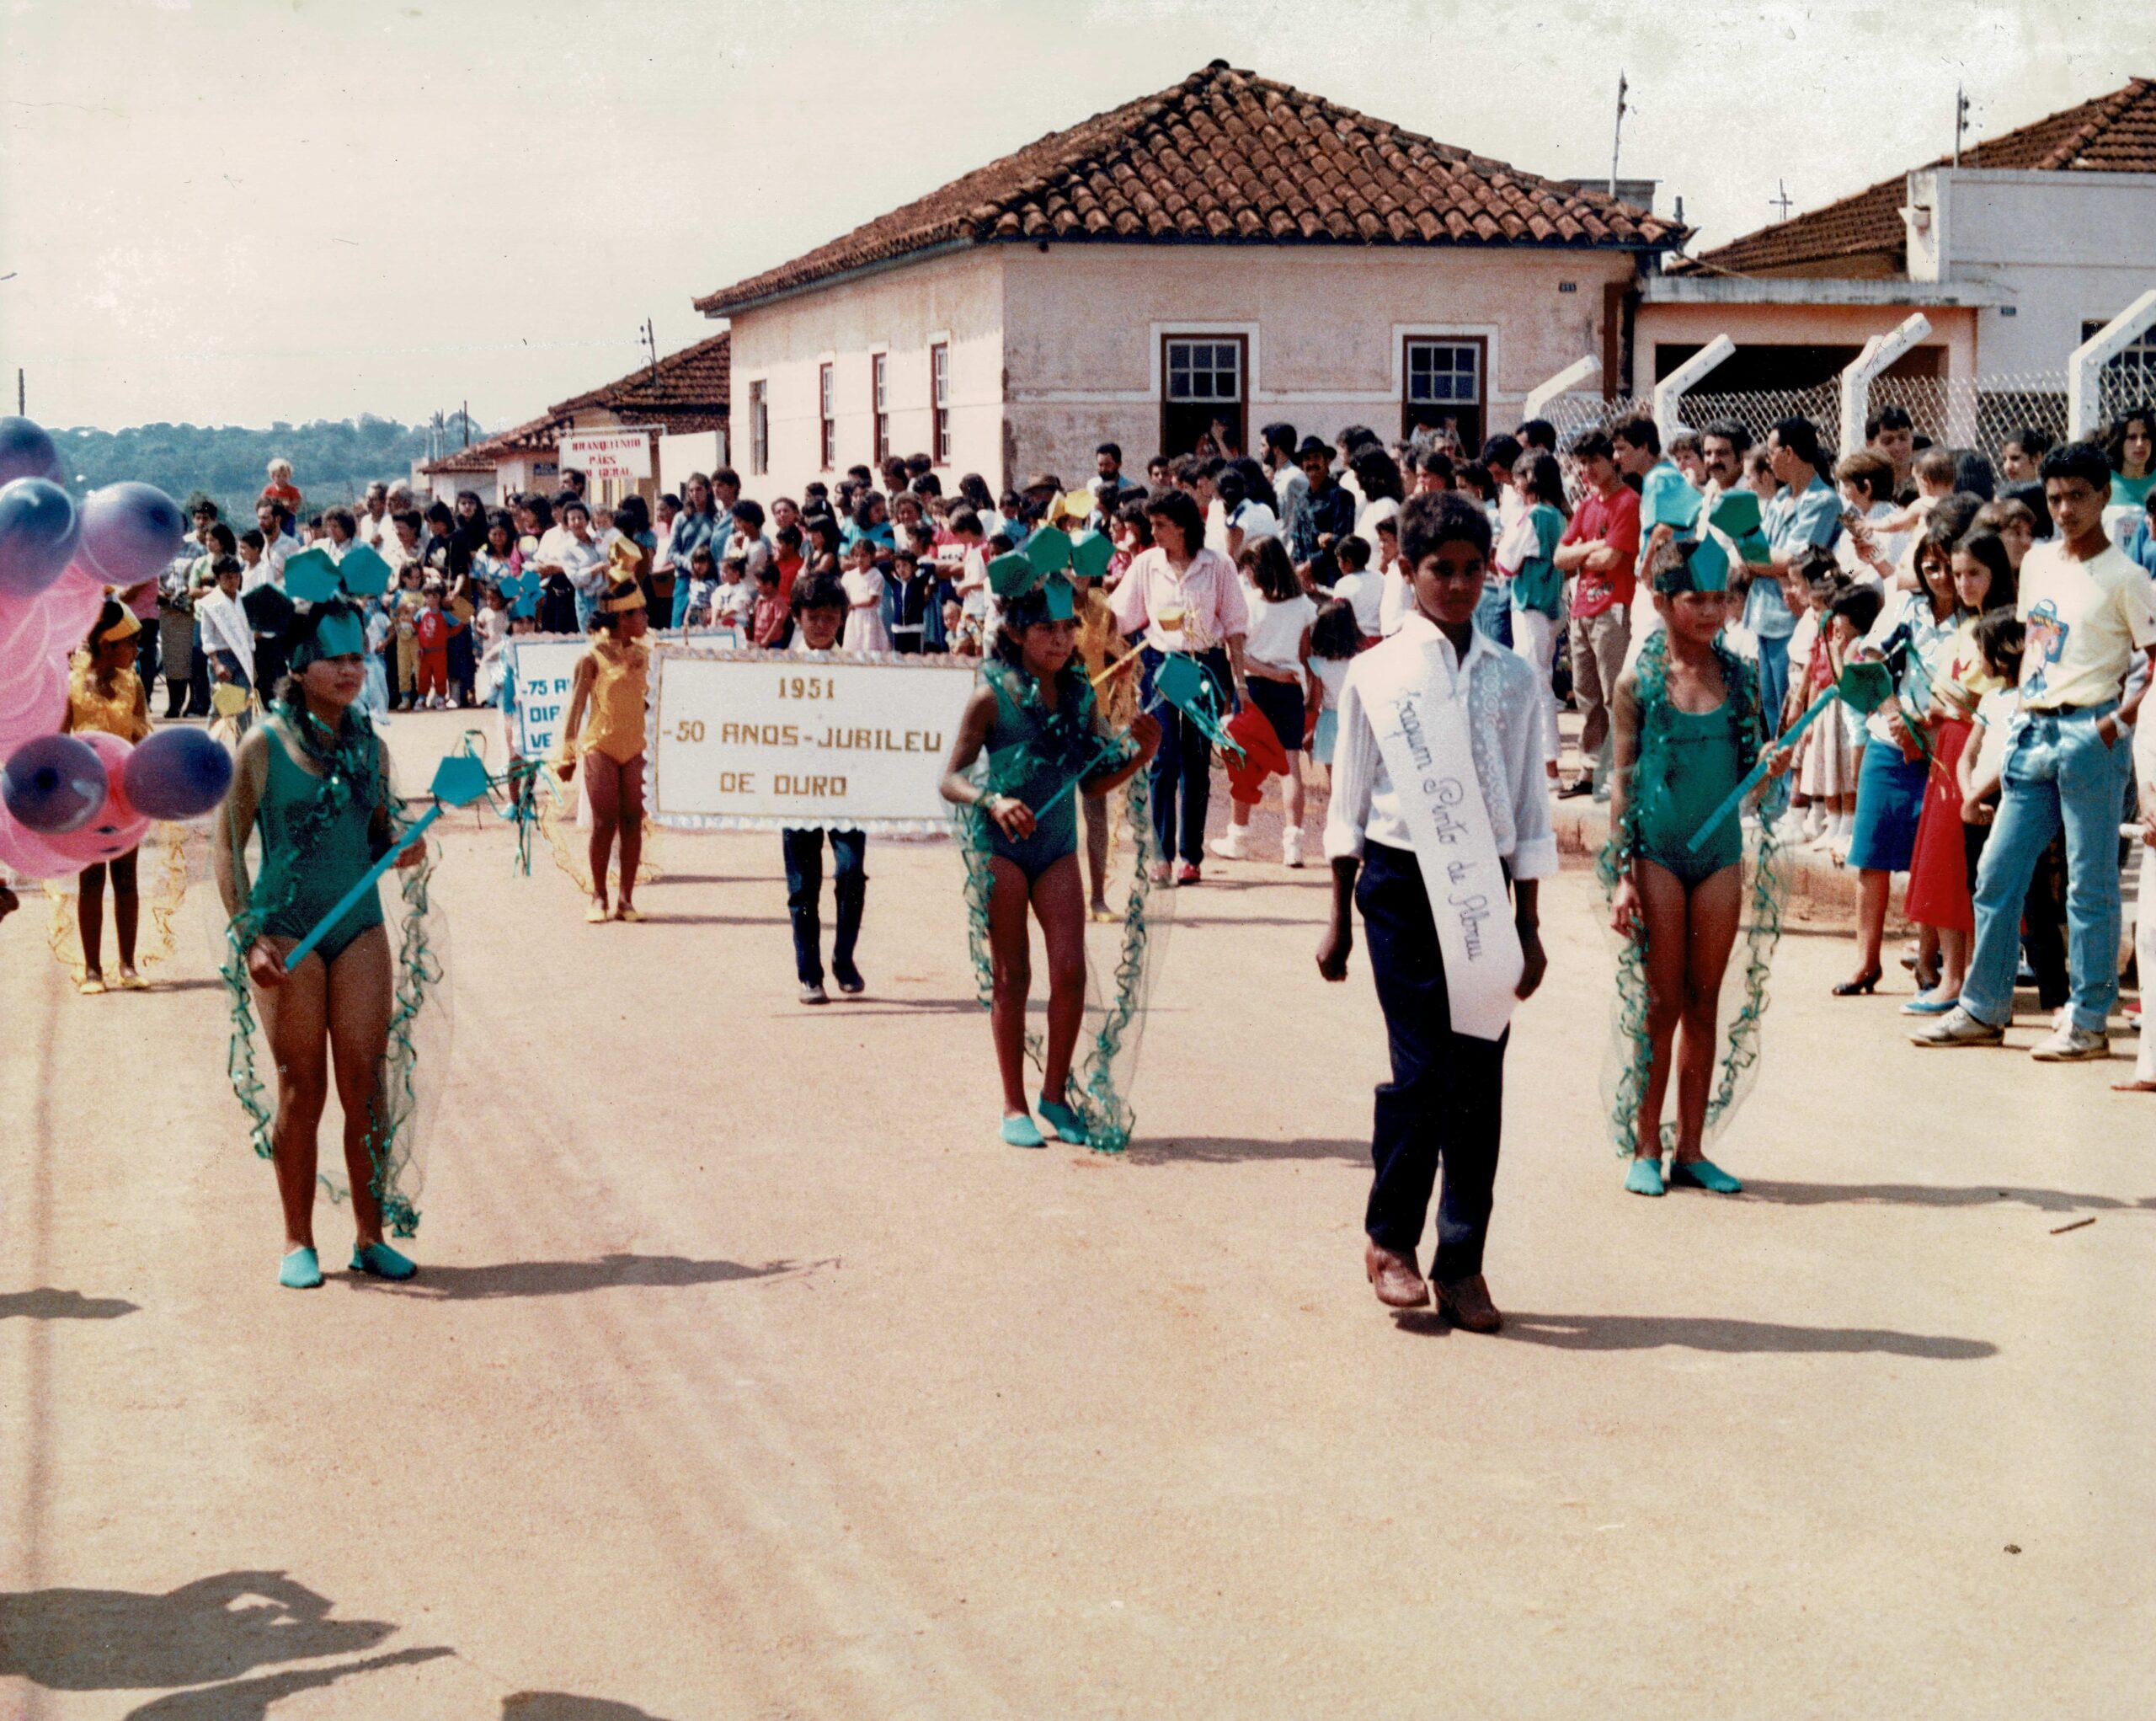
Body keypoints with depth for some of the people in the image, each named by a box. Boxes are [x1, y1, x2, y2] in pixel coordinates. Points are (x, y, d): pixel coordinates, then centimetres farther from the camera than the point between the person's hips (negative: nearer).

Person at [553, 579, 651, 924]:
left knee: (633, 822, 0)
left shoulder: (642, 653, 10)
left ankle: (626, 899, 5)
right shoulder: (593, 657, -5)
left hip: (635, 748, 4)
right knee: (604, 823, -4)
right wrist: (567, 753, -7)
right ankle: (598, 897, 6)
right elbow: (576, 705, -4)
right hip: (600, 746, -4)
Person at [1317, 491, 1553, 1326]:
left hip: (1483, 892, 3)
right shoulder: (1376, 674, 2)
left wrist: (1529, 926, 8)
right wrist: (1339, 919, 5)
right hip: (1402, 882, -3)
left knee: (1480, 1076, 3)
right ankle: (1390, 1240, 11)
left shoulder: (1511, 679, 8)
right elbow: (1348, 802, 6)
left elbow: (1530, 814, 11)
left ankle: (1462, 1263, 13)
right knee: (1422, 1069, -8)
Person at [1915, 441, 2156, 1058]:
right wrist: (2022, 703, 15)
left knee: (2090, 884, -1)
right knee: (1996, 874, 7)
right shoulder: (2037, 562, 13)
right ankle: (1983, 1009, 17)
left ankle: (2089, 1023, 6)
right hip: (2032, 731, 7)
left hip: (2088, 735, -7)